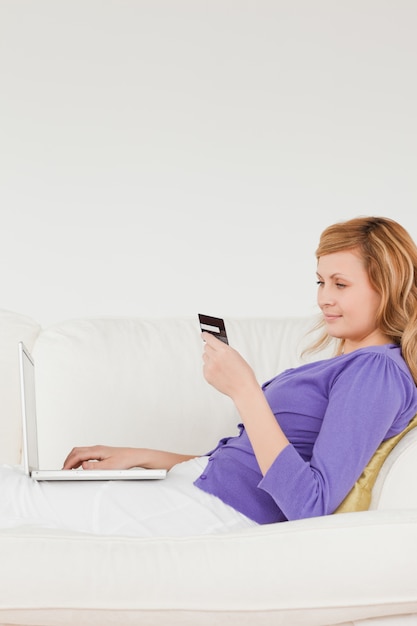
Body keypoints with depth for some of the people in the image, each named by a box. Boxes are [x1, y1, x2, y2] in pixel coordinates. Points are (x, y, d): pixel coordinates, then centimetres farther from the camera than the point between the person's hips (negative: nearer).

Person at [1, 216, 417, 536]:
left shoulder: (378, 371, -11)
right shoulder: (341, 367, 19)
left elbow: (310, 503, -23)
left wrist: (244, 390, -23)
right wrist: (140, 456, 14)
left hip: (219, 511, -10)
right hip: (199, 484, 10)